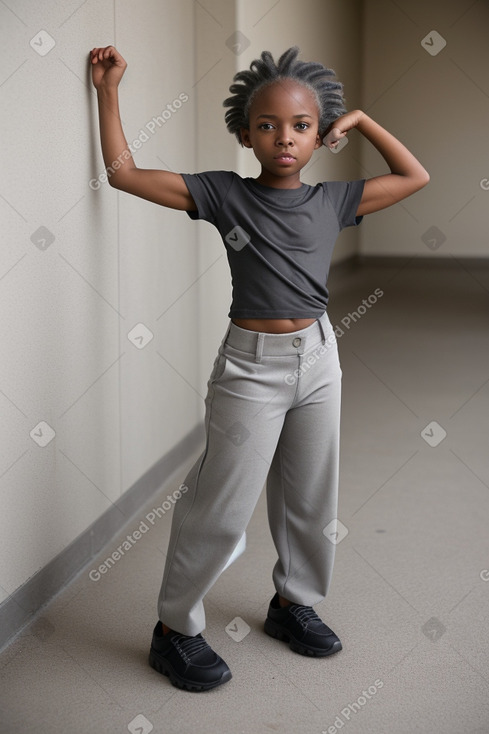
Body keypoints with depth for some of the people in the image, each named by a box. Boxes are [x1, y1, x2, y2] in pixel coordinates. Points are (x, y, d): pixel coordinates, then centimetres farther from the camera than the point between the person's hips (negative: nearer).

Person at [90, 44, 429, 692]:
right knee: (222, 506, -1)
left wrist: (361, 119, 5)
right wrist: (109, 89, -2)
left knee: (310, 499, 16)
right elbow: (123, 172, -5)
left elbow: (415, 177, 12)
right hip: (251, 365, -4)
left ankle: (294, 602, 38)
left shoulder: (333, 202, 3)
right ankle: (175, 628, 15)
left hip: (317, 358, 4)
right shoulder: (224, 194, -7)